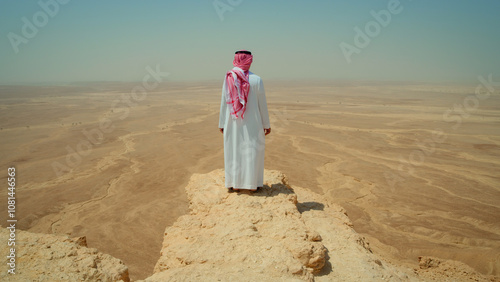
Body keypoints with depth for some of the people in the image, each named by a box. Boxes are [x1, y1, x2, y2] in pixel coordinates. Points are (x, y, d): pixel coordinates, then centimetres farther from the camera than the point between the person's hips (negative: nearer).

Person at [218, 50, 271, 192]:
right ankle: (252, 183, 13)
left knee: (233, 151, 10)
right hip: (252, 123, -2)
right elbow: (262, 104, -6)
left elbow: (224, 102, -2)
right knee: (252, 151, 8)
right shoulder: (256, 80, -9)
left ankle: (235, 184, 16)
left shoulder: (228, 79, -4)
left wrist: (221, 123, 8)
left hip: (233, 123, 2)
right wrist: (266, 124, 4)